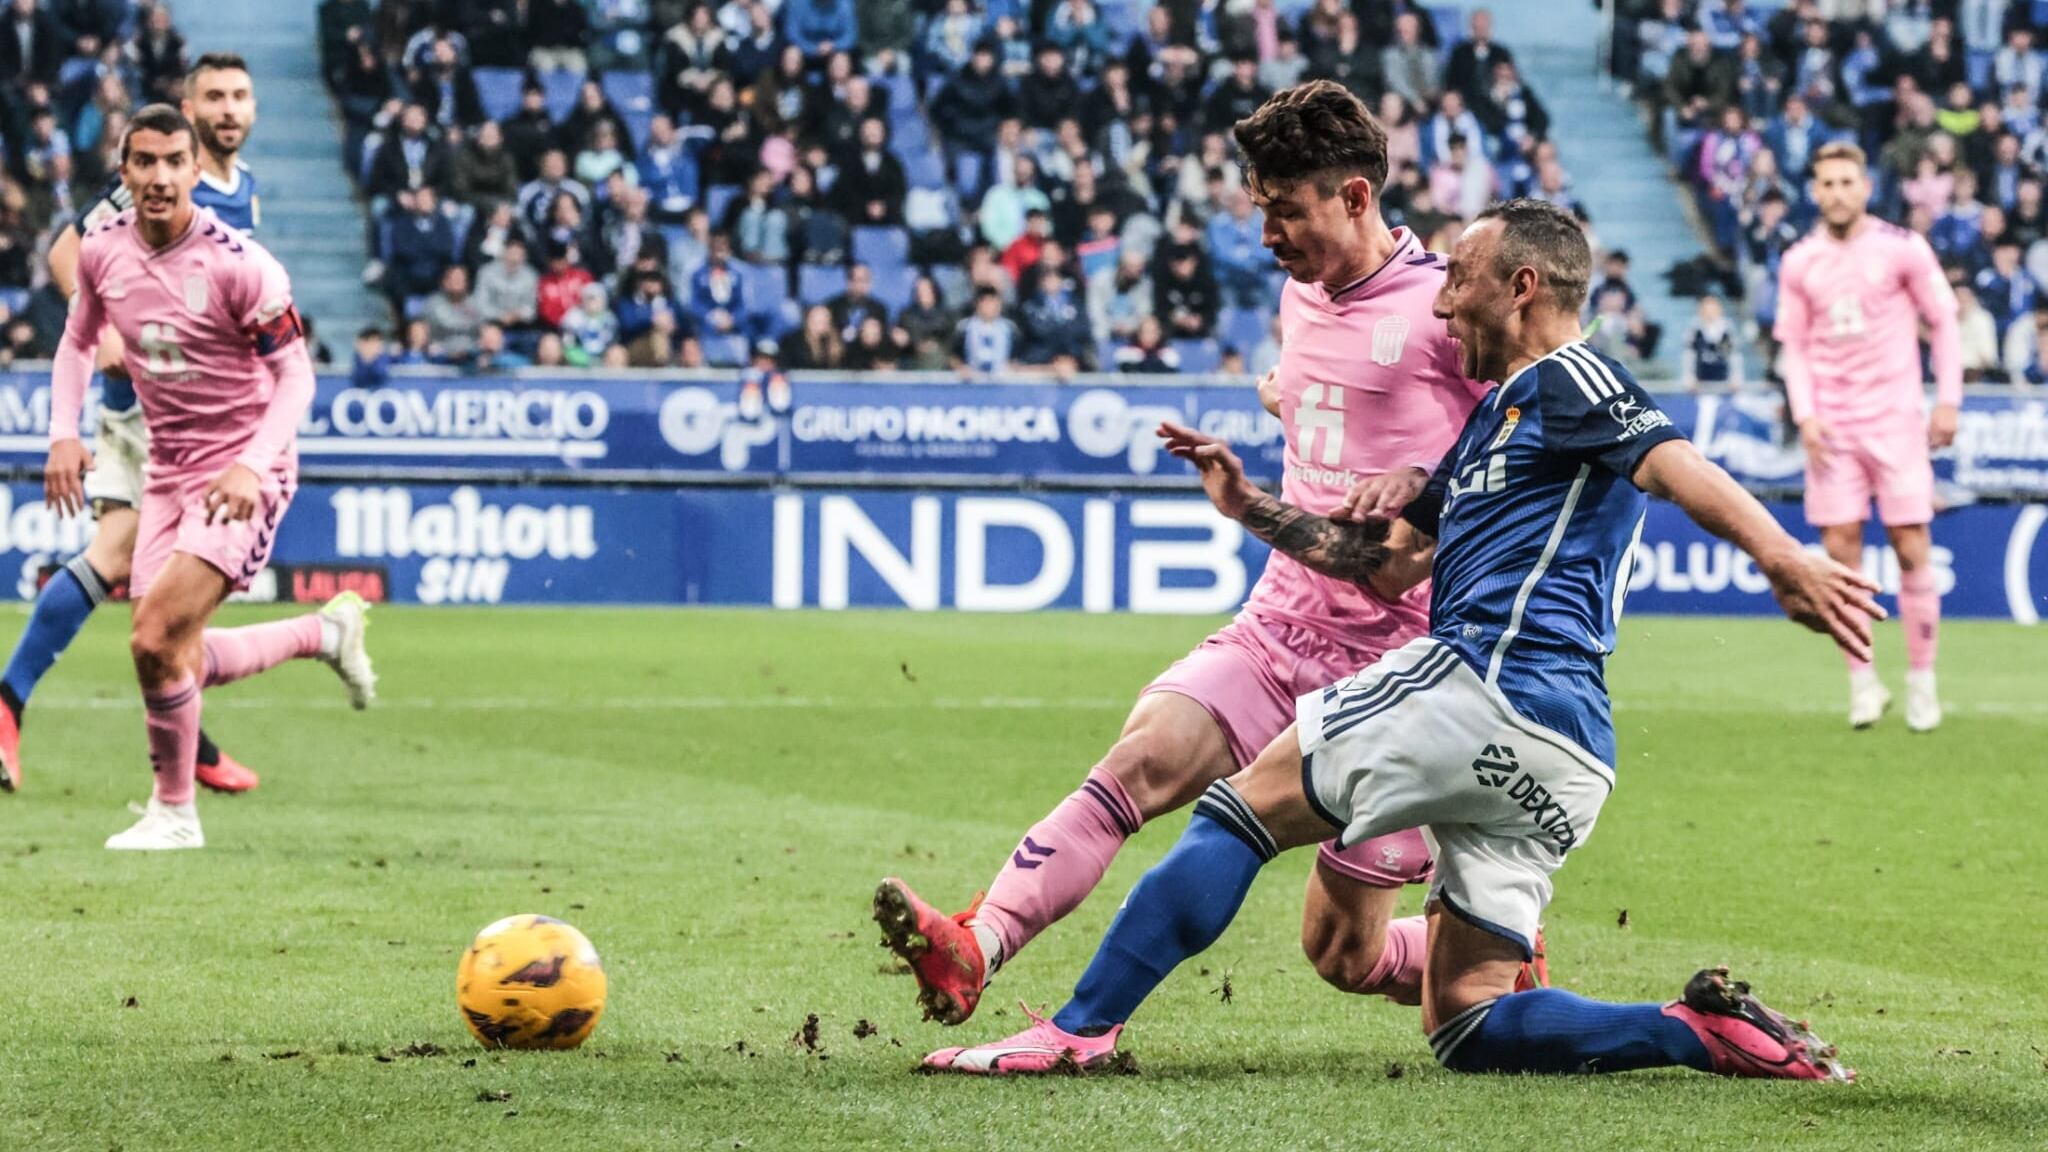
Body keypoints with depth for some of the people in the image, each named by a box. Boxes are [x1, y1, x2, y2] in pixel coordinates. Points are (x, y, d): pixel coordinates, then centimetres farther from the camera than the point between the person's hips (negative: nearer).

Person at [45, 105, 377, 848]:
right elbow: (78, 340, 16)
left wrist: (252, 465, -28)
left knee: (155, 640, -18)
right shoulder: (103, 251, -2)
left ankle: (173, 812, 2)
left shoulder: (240, 265, -19)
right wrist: (64, 432, 1)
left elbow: (295, 374, -14)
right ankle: (327, 631, 32)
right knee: (180, 662, 7)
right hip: (169, 471, 7)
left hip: (242, 473, -7)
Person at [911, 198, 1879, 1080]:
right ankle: (1711, 1032, -8)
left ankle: (1080, 1029, -6)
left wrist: (1785, 560, -33)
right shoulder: (1492, 419, 30)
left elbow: (1676, 465, -18)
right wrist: (1248, 506, 30)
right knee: (1464, 1024, 6)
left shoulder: (1565, 381, 0)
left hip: (1489, 684, -10)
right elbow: (1386, 564, 33)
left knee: (1245, 806, -2)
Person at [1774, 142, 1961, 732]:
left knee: (1911, 548, -4)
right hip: (1831, 427, 2)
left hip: (1896, 417, -2)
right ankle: (1862, 680, 8)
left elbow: (1943, 322, 3)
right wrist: (1805, 413, -4)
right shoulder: (1799, 262, 5)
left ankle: (1921, 681, 4)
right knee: (1841, 550, -2)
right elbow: (1793, 346, 10)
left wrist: (1948, 401, -3)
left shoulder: (1903, 249, -3)